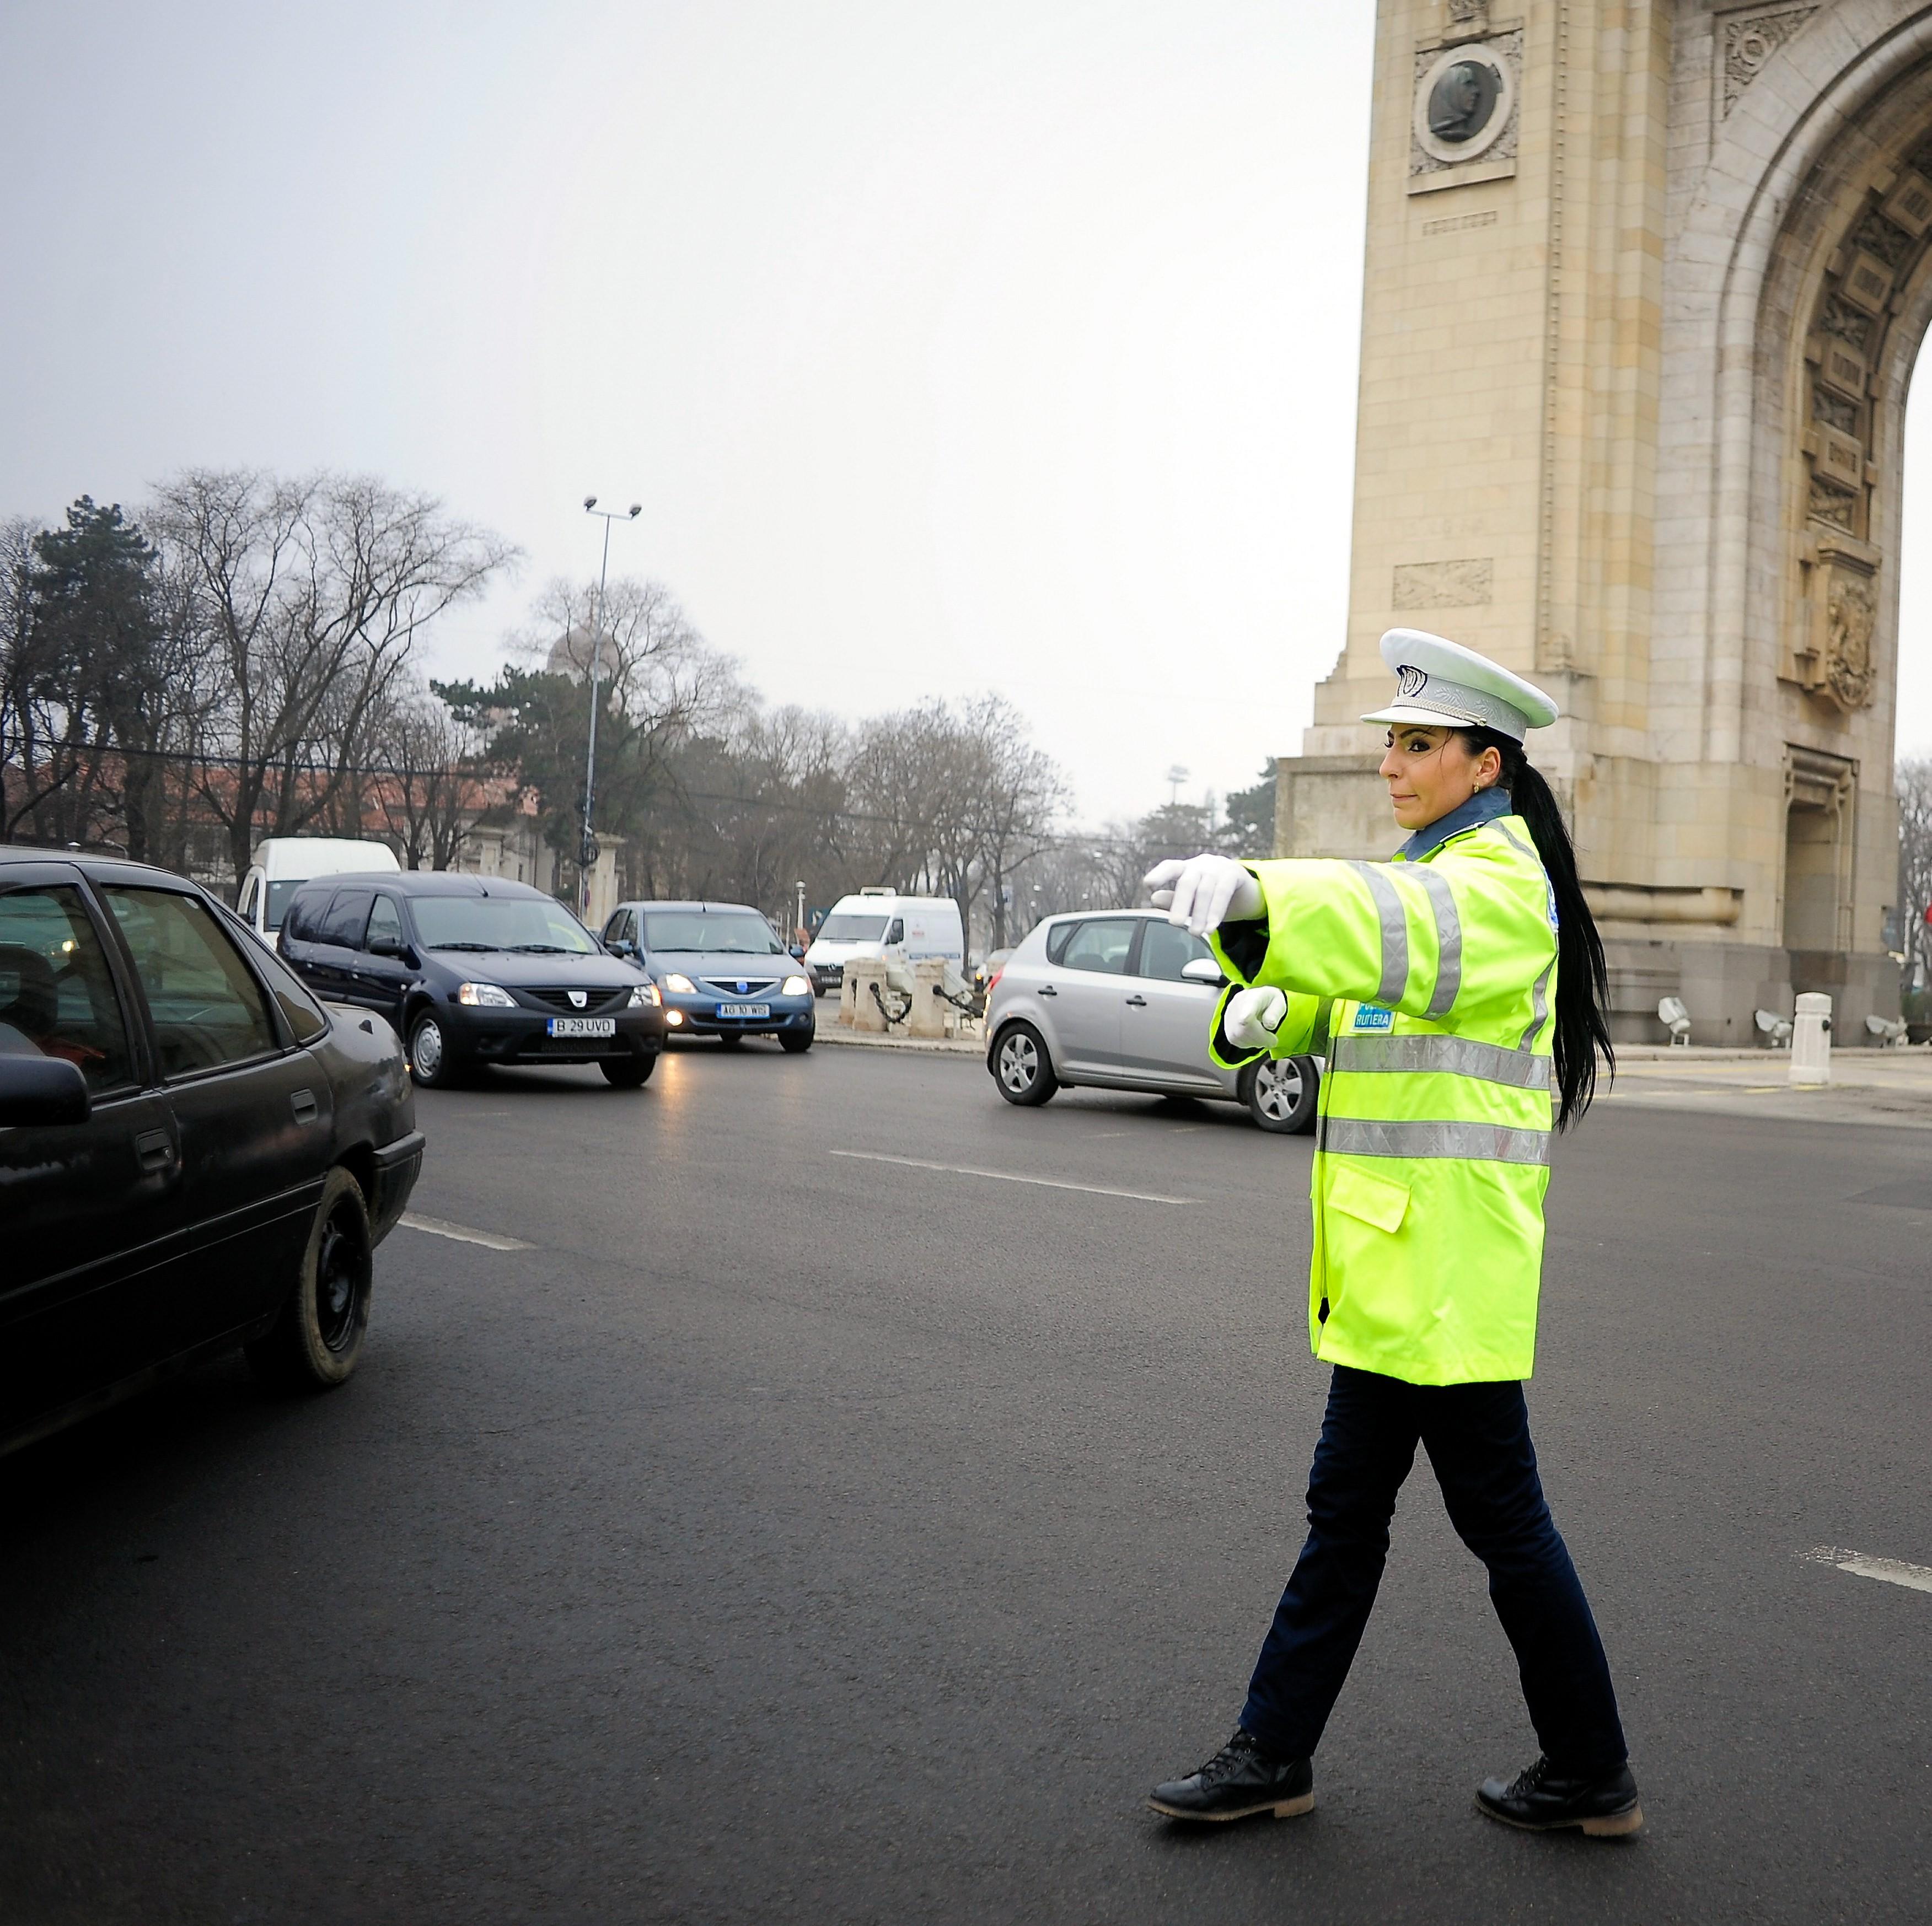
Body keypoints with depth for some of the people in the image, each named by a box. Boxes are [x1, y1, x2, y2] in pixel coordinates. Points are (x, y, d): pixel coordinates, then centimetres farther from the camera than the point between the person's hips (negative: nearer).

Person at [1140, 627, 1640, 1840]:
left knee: (1501, 1516, 2)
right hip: (1397, 1258, 10)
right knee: (1348, 1505, 13)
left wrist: (1259, 898, -52)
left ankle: (1592, 1775, 18)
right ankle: (1274, 1755, 22)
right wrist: (1260, 1008, -7)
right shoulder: (1437, 871, 19)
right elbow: (1344, 985, 17)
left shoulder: (1499, 879, -12)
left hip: (1448, 1256, -9)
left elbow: (1416, 931, -35)